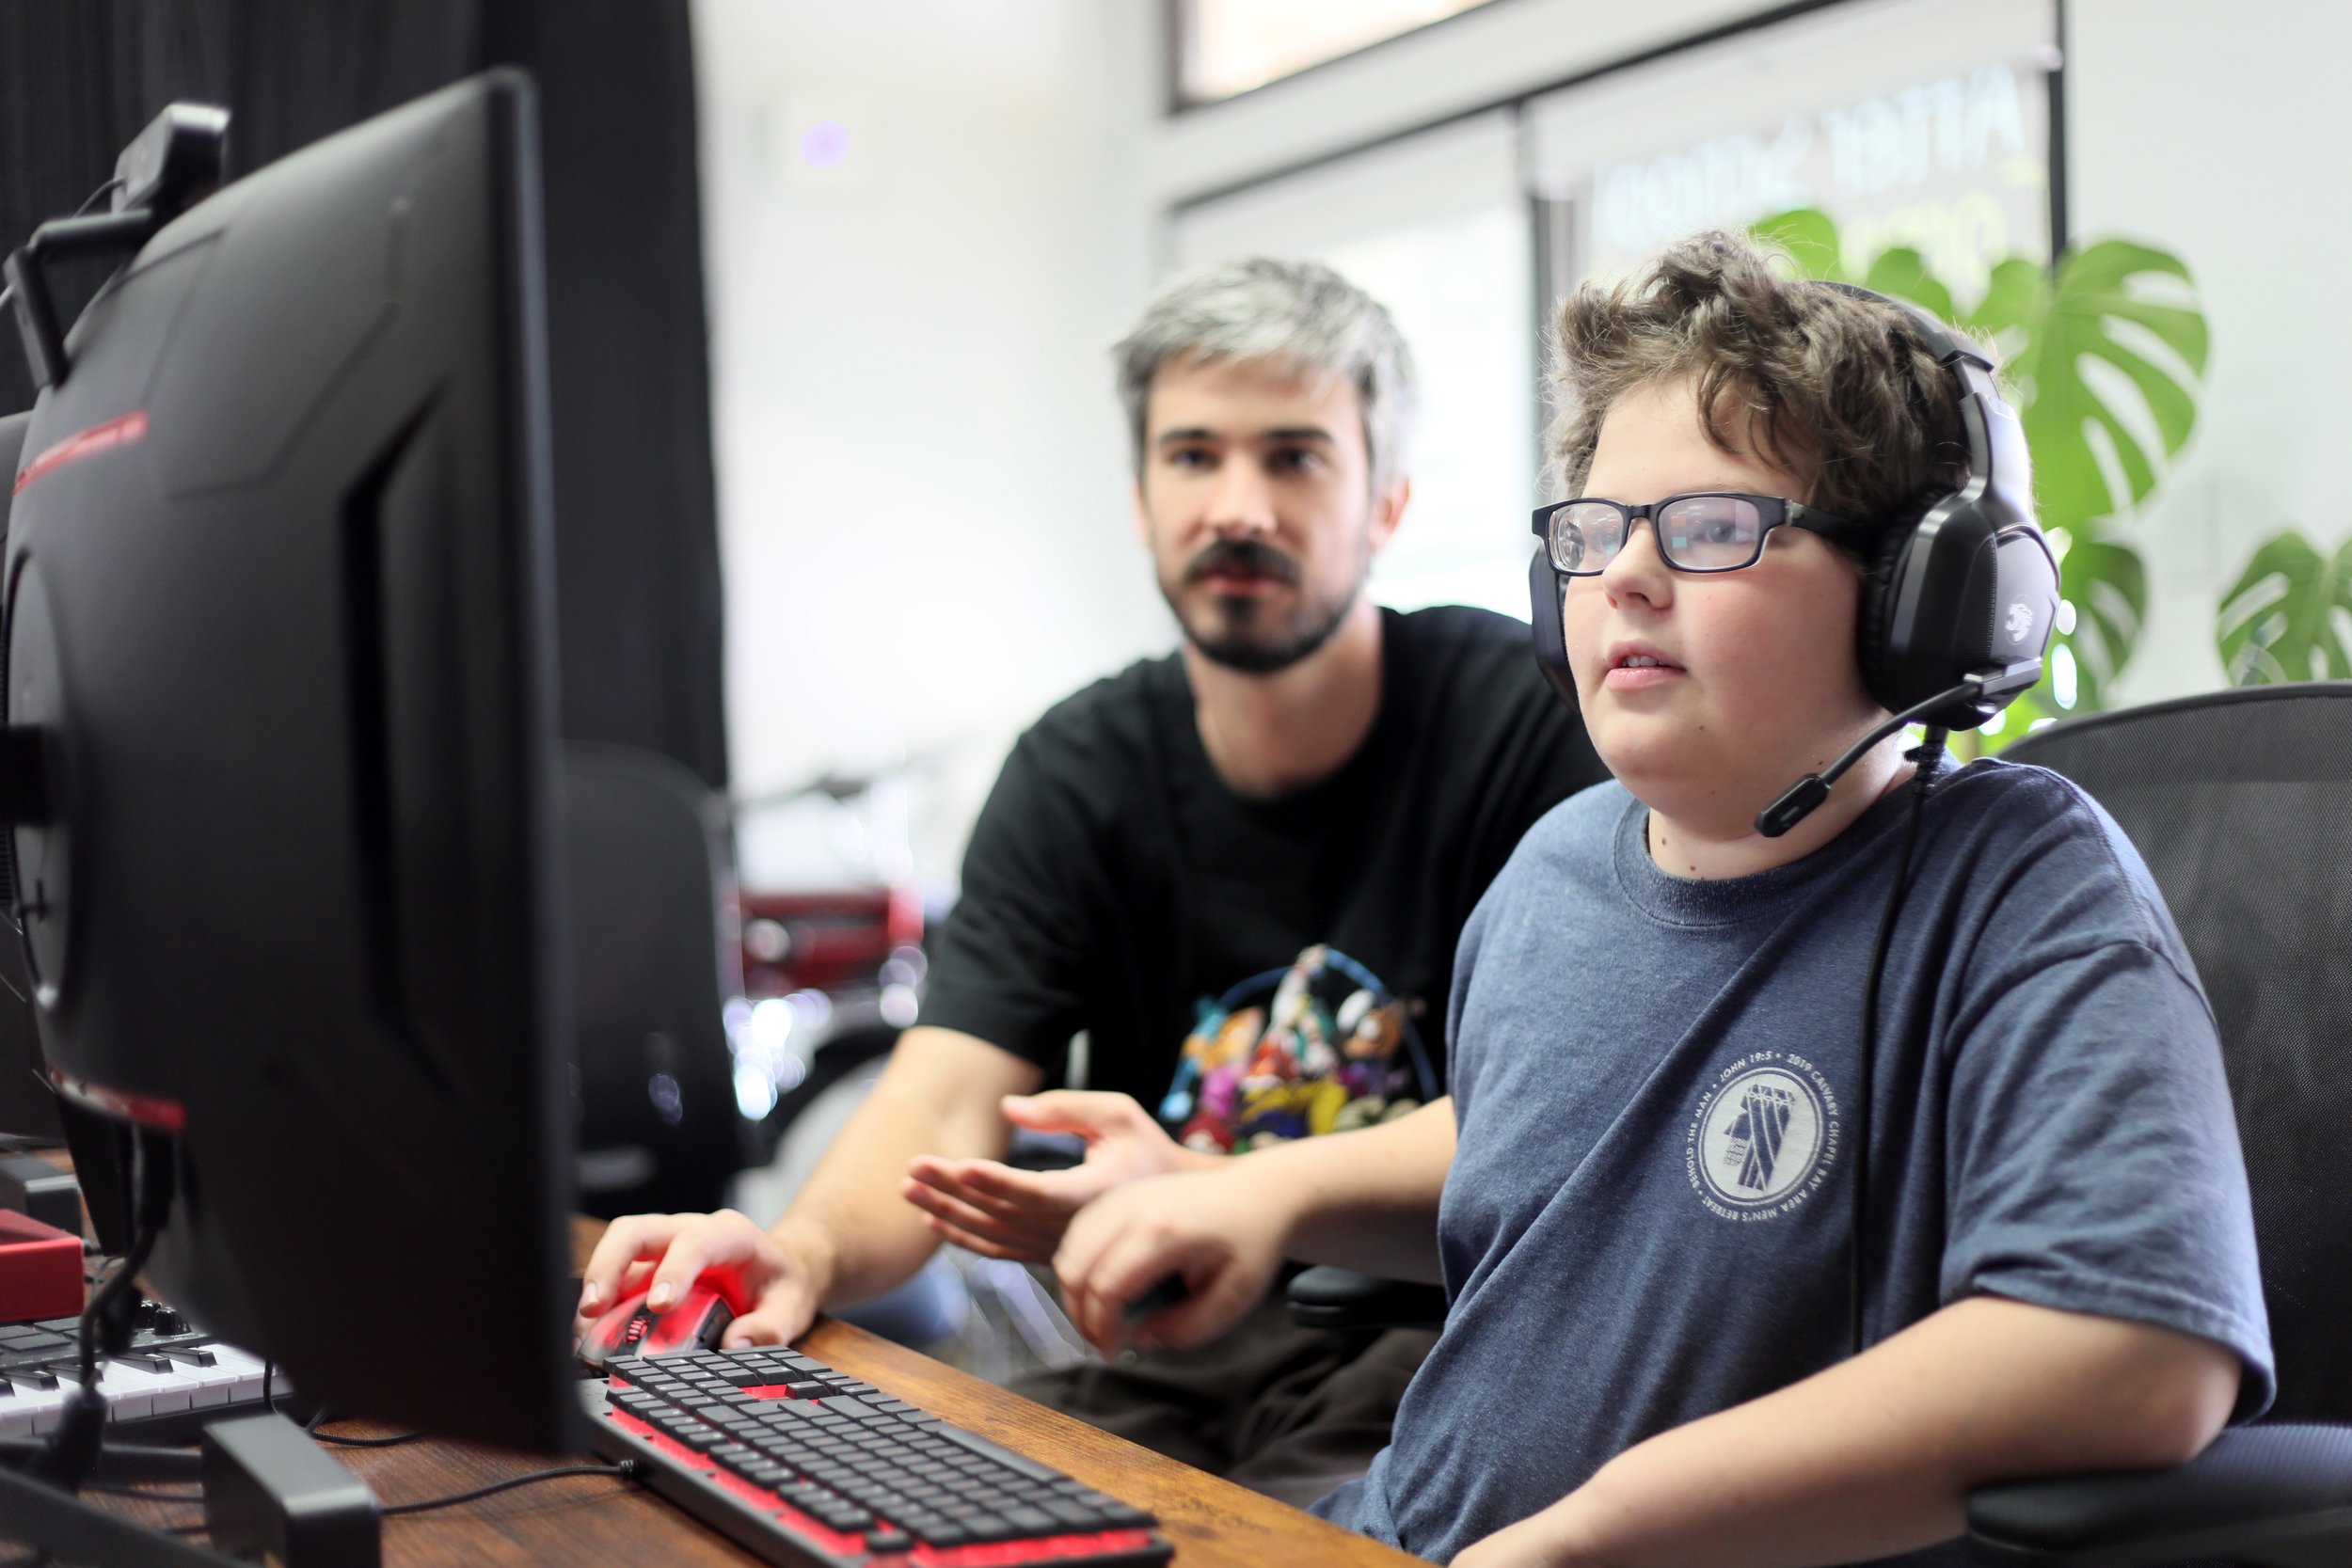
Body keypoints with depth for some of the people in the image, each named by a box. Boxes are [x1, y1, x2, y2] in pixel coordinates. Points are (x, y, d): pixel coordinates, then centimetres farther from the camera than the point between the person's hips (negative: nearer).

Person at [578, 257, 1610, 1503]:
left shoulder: (1520, 716, -8)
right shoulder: (1077, 776, 6)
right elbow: (946, 1096, -6)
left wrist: (1195, 1198, -29)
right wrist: (804, 1249, -30)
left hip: (1446, 1347, -4)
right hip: (1165, 1369, 4)